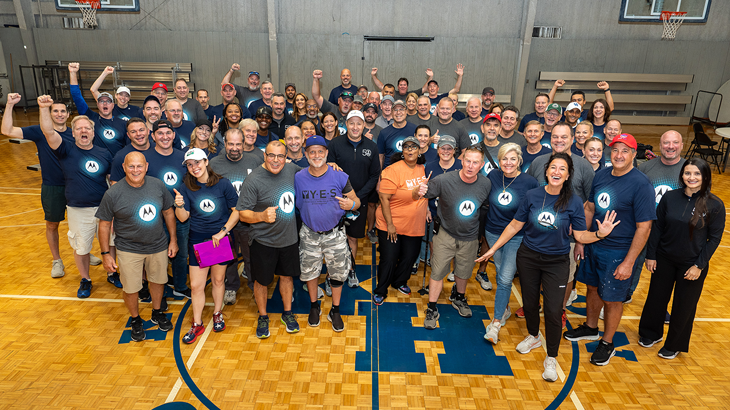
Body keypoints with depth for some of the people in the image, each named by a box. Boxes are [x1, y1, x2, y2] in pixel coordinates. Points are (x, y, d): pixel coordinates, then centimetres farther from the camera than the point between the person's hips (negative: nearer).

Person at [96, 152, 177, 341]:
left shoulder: (158, 185, -8)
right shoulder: (113, 194, -16)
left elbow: (168, 212, 3)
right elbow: (104, 224, -8)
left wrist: (173, 240, 5)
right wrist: (106, 254, -7)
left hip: (158, 246, 3)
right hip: (129, 250, -3)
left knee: (158, 280, 20)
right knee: (130, 288, 8)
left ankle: (157, 313, 45)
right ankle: (135, 320, 35)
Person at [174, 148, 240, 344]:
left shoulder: (223, 184, -8)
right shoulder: (186, 188, -3)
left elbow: (237, 210, -6)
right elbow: (183, 218, -4)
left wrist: (223, 231, -12)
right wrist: (179, 205, -25)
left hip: (220, 239, -1)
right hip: (197, 240, 1)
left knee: (218, 280, 14)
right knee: (196, 285, 2)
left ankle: (217, 314, 37)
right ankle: (197, 324, 21)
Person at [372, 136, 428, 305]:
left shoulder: (423, 169, 2)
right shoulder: (393, 170, -17)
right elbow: (384, 198, -18)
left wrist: (426, 210, 10)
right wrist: (389, 224, -19)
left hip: (414, 226, 6)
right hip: (391, 225, -5)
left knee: (409, 257, 15)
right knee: (389, 259, 1)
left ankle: (400, 282, 41)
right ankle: (380, 291, 22)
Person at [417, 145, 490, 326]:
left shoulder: (486, 184, -14)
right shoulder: (444, 180, -24)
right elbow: (416, 196, -19)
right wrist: (419, 190, -42)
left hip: (469, 238, 3)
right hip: (446, 235, -3)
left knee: (464, 273, 22)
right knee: (437, 272, 4)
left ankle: (459, 298, 50)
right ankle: (432, 309, 23)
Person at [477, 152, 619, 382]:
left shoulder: (574, 203, -9)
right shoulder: (532, 196, -6)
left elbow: (580, 235, -5)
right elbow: (515, 225, 0)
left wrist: (600, 234, -25)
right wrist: (493, 248, 1)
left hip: (556, 262, -2)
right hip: (528, 257, 2)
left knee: (553, 310, -4)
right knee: (530, 302, 15)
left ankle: (551, 359, 16)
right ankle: (533, 337, 45)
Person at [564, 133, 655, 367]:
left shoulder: (641, 185, -19)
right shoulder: (601, 175, 1)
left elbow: (644, 227, -18)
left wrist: (628, 262, -18)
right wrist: (580, 240, 10)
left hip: (618, 252, -6)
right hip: (594, 245, 6)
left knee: (611, 298, 8)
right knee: (592, 287, 20)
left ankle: (607, 343, 28)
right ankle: (590, 328, 43)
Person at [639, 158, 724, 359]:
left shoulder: (715, 205, -13)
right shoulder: (670, 197, -6)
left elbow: (714, 238, -8)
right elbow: (657, 227, 0)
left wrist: (699, 265, -11)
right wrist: (651, 255, 0)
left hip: (692, 264, -2)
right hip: (664, 259, 2)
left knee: (684, 305, 11)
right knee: (656, 298, 14)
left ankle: (675, 345, 32)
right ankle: (651, 334, 38)